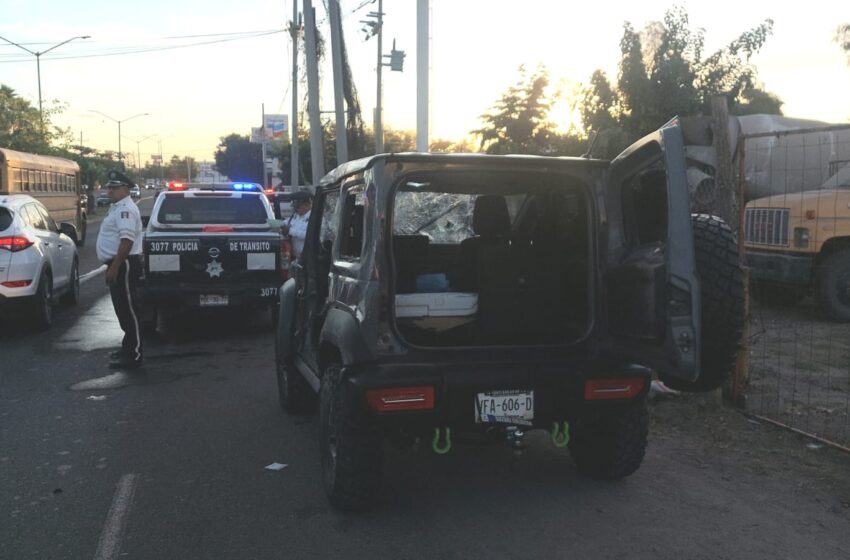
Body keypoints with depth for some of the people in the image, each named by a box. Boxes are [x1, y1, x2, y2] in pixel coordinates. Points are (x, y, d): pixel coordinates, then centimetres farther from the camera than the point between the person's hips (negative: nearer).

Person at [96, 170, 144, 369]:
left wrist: (114, 267, -27)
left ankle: (134, 355, -6)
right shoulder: (118, 208, 19)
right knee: (123, 308, 17)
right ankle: (128, 347, 27)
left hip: (124, 265, -11)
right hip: (118, 265, 11)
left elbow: (127, 241, -25)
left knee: (128, 309, -9)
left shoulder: (125, 209, -15)